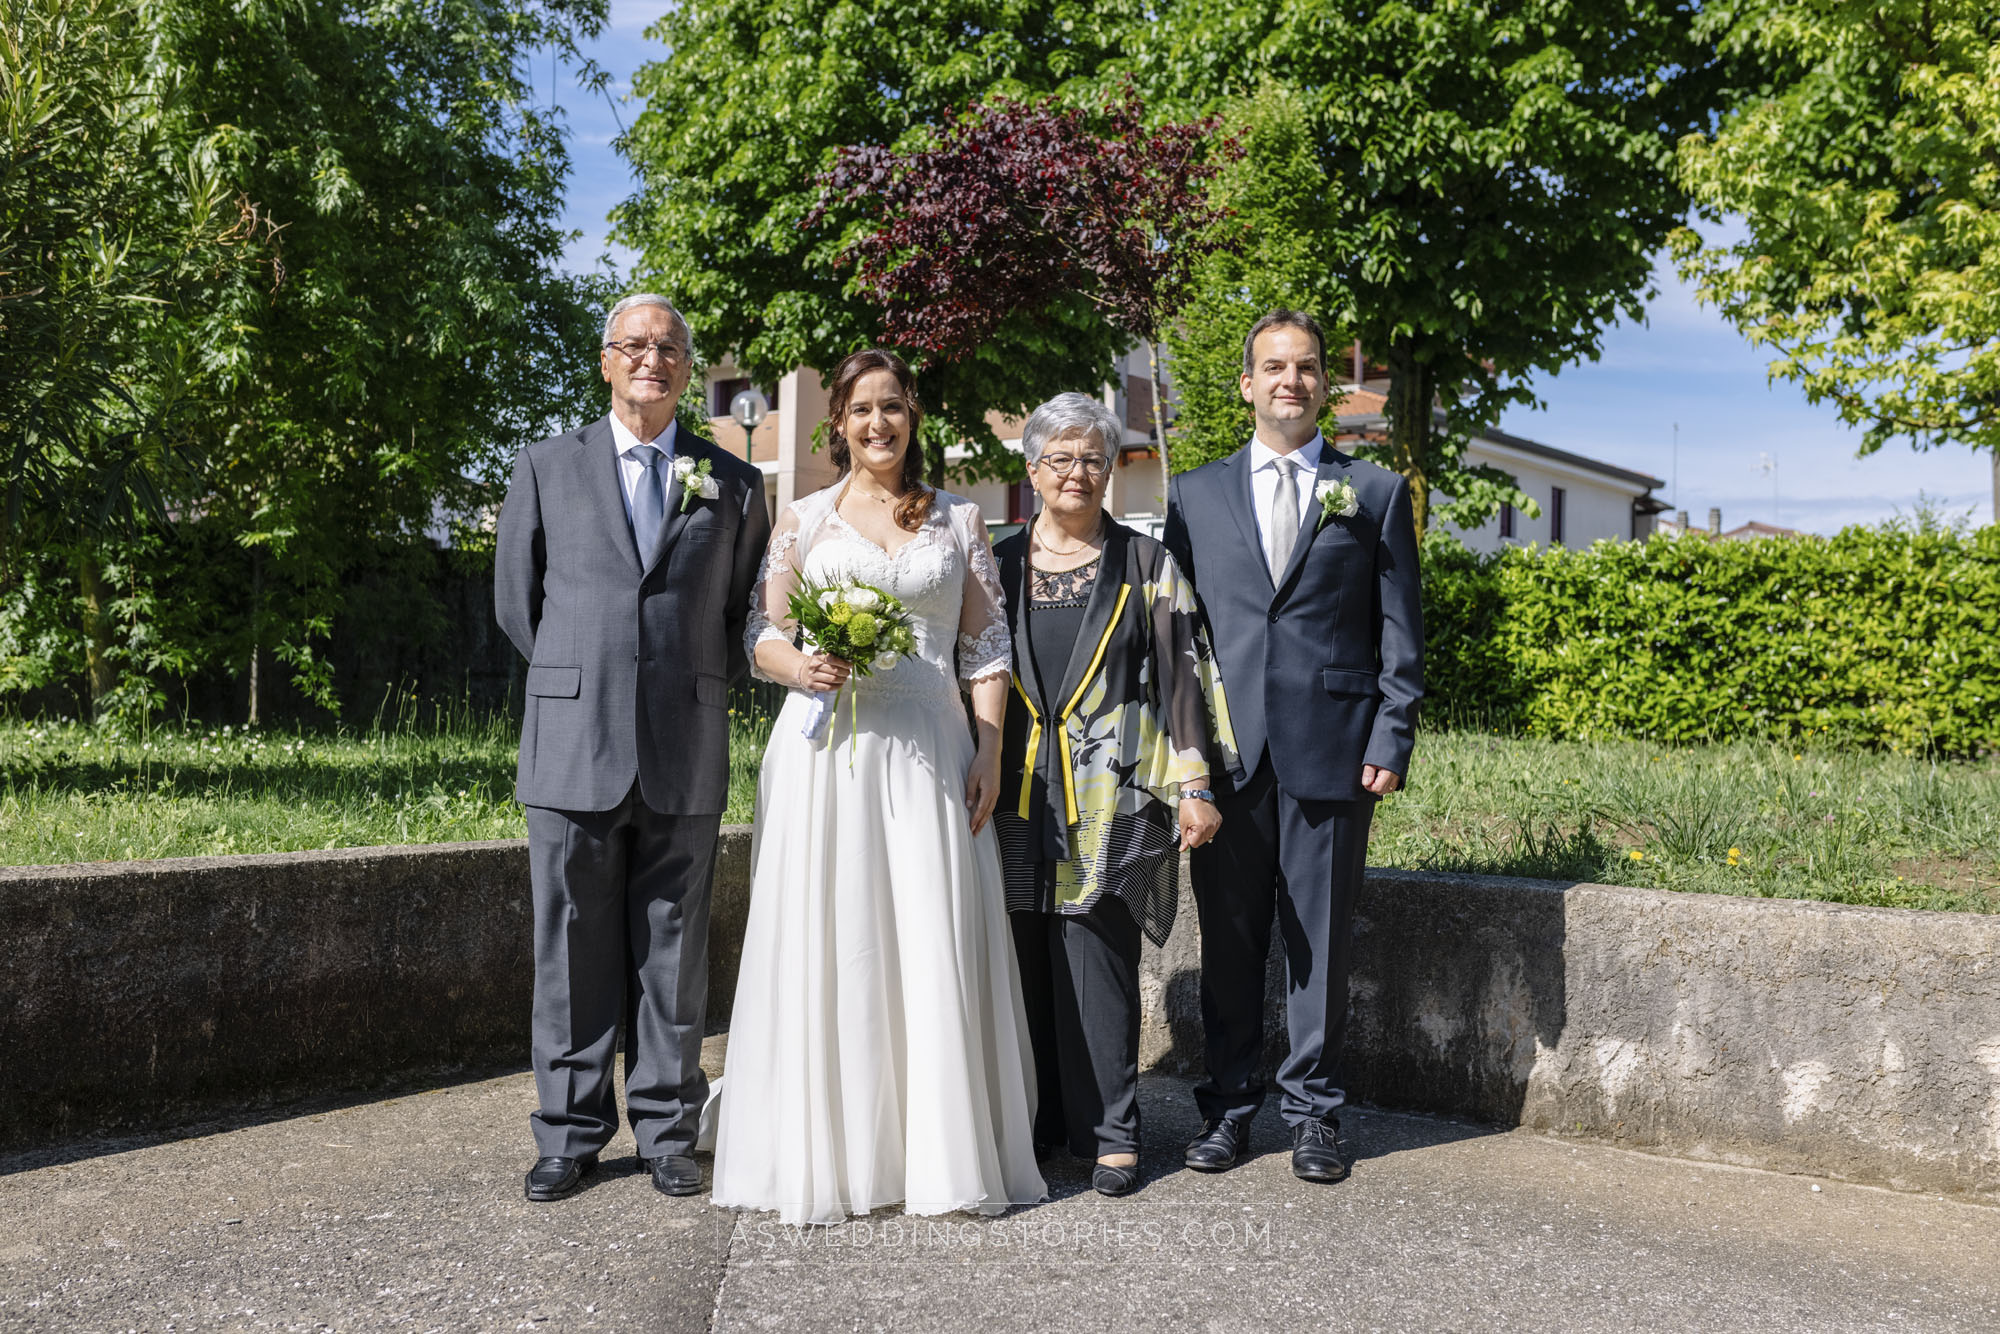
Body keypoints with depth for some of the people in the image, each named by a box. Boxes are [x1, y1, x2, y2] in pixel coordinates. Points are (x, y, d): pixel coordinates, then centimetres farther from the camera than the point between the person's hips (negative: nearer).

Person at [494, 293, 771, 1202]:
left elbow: (747, 612, 17)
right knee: (573, 948, 4)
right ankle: (570, 1134, 16)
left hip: (686, 758, 1)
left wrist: (701, 689, 9)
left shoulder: (734, 484, 10)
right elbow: (516, 599, 13)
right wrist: (577, 683, 9)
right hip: (572, 751, 0)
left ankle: (667, 1132, 18)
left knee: (674, 950, 7)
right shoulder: (547, 469, 9)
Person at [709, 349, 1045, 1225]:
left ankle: (945, 1154, 8)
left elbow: (987, 644, 8)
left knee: (935, 943, -2)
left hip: (928, 749, 0)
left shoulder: (957, 520, 12)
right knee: (827, 943, -1)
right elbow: (762, 634, 10)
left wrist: (990, 752, -2)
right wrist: (798, 666, -13)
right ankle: (825, 1155, 8)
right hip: (824, 749, 0)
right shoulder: (802, 519, 11)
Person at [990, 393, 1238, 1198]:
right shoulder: (999, 566, 12)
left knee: (1097, 961, -4)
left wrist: (1192, 783, -5)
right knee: (1025, 962, 5)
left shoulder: (1145, 565, 6)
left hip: (1108, 797, -2)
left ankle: (1107, 1130, 5)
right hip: (1019, 794, 2)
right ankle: (1036, 1120, 18)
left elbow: (1182, 671, 2)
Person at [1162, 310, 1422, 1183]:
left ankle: (1312, 1108, 17)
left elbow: (1400, 631, 6)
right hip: (1224, 750, 1)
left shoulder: (1376, 494, 9)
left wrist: (1391, 740, -3)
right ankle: (1229, 1104, 19)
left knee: (1321, 938, 5)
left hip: (1331, 750, -1)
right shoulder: (1195, 495, 13)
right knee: (1229, 937, 7)